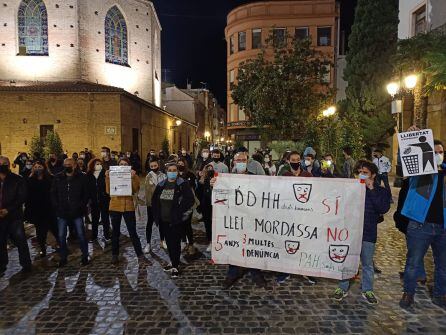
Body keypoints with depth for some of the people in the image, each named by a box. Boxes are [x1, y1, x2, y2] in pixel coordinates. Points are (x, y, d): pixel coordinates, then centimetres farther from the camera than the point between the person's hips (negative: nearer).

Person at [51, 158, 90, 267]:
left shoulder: (81, 177, -4)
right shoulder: (58, 178, 2)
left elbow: (86, 194, -1)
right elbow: (53, 193, 7)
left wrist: (81, 206, -7)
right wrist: (56, 207, -1)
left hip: (77, 213, -2)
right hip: (62, 213, 3)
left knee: (81, 235, 3)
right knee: (61, 236, 8)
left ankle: (85, 256, 18)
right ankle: (63, 258, 24)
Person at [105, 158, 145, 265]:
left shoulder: (133, 176, 3)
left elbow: (136, 190, -11)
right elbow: (108, 191, -5)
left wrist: (133, 178, -21)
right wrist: (107, 178, -14)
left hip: (128, 207, -1)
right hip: (115, 207, 1)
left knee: (133, 232, 3)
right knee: (115, 233, 12)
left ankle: (140, 254, 14)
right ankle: (115, 255, 25)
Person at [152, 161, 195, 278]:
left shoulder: (183, 184, -7)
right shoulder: (161, 185, 9)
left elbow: (190, 199, -16)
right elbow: (154, 200, 16)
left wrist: (180, 212, -17)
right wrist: (157, 215, 8)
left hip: (176, 220, -5)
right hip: (164, 220, 6)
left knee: (175, 242, -1)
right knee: (169, 242, 15)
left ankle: (175, 266, 9)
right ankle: (173, 262, 31)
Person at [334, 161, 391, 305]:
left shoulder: (381, 191, 2)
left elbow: (383, 209, -16)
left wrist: (371, 189, -17)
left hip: (368, 233, -1)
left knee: (367, 264, 13)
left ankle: (367, 290, 31)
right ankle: (343, 288, 25)